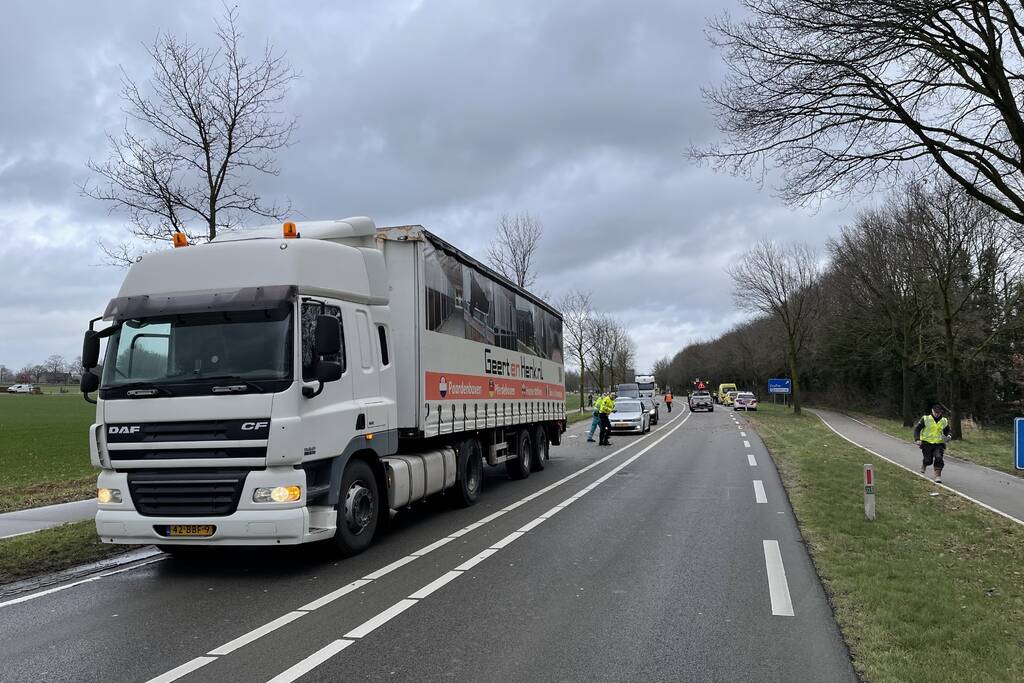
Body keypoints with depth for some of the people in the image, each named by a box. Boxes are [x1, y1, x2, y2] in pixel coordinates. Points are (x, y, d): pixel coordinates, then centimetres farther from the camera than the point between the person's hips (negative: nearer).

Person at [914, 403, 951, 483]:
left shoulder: (944, 421, 7)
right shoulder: (925, 419, -2)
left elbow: (947, 431, 16)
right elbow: (917, 428, 1)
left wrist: (949, 436, -8)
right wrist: (917, 439, -12)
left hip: (939, 444, 1)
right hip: (927, 443, -1)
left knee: (939, 458, -19)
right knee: (928, 460, -4)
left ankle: (938, 476, -11)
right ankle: (924, 465, 34)